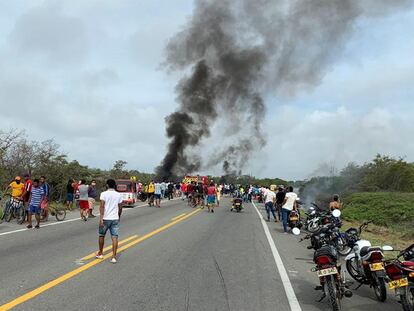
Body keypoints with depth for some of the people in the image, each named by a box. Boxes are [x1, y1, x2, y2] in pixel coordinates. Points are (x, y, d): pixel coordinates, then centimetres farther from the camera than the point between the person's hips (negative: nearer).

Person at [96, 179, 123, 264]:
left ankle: (100, 253, 32)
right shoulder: (119, 195, 4)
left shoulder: (104, 194, -6)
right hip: (115, 219, 2)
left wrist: (101, 219, -15)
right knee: (115, 237, 0)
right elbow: (120, 208, 7)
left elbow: (102, 206, -14)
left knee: (101, 236, 17)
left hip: (105, 219, -2)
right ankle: (114, 257, -4)